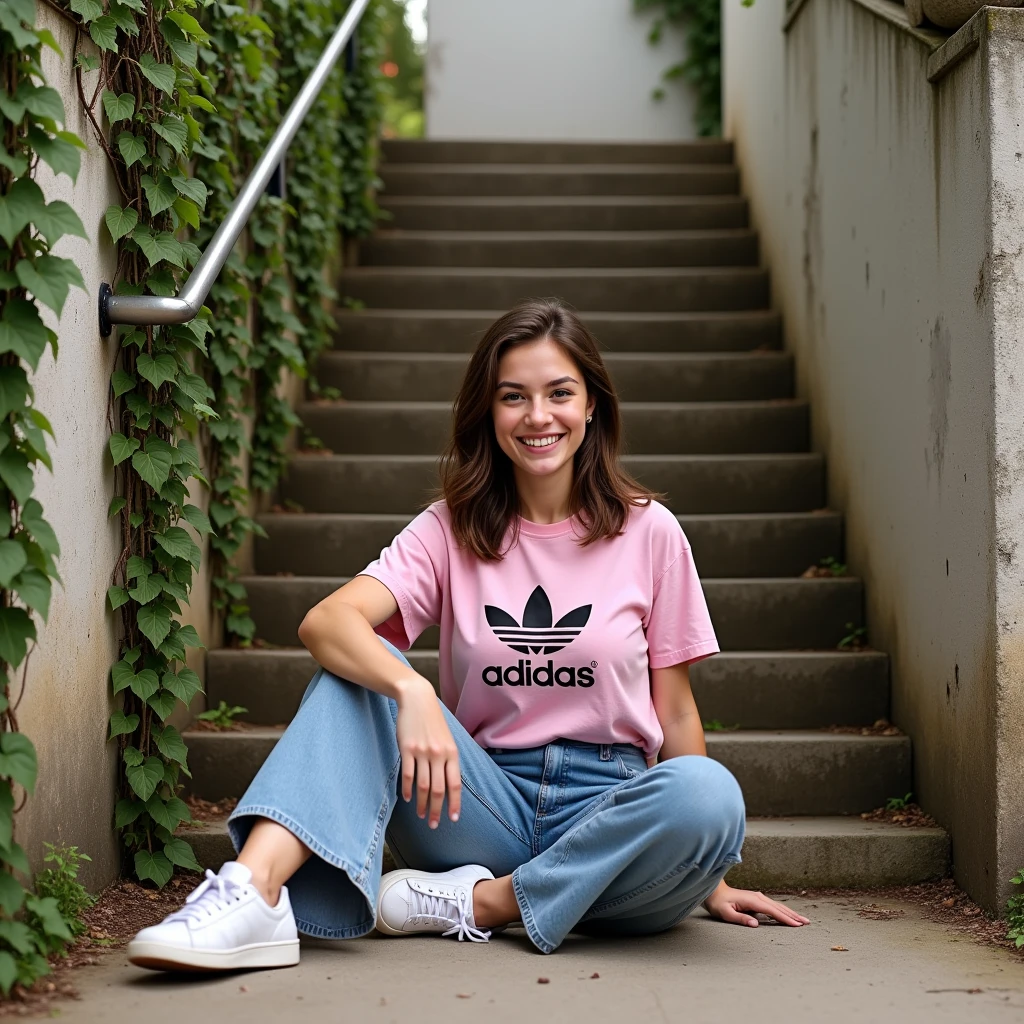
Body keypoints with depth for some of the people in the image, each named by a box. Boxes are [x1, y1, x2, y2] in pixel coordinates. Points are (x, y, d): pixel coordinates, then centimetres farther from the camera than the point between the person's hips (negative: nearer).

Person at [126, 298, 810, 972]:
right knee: (359, 671, -19)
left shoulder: (649, 531, 2)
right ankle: (252, 894, -37)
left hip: (608, 813, -1)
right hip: (490, 807, 1)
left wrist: (711, 880, 5)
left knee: (710, 793, -34)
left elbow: (674, 710, 6)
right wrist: (411, 690, -36)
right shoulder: (453, 531, 3)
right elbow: (326, 621, -15)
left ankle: (480, 903, -21)